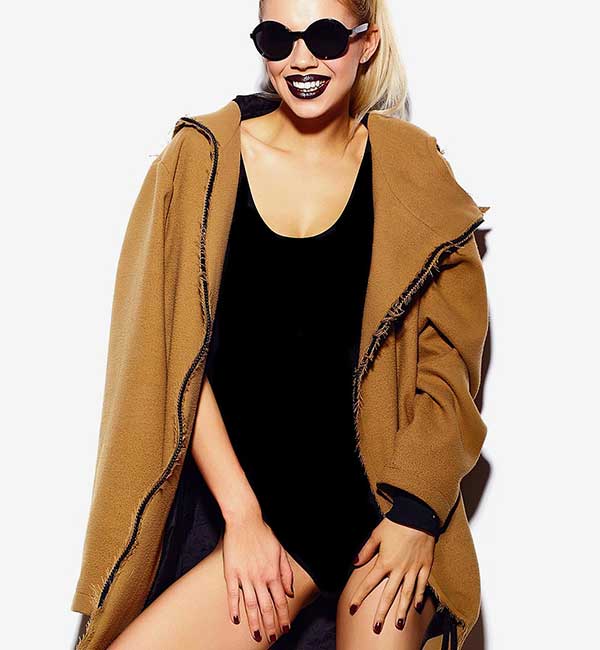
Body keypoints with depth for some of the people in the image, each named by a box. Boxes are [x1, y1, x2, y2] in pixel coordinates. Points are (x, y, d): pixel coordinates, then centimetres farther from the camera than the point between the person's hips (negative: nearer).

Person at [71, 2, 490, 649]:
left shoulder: (409, 171, 2)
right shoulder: (207, 156, 0)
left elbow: (447, 355, 2)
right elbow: (174, 352, -4)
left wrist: (416, 512, -8)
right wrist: (241, 514, -9)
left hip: (375, 488, 0)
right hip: (241, 478, 1)